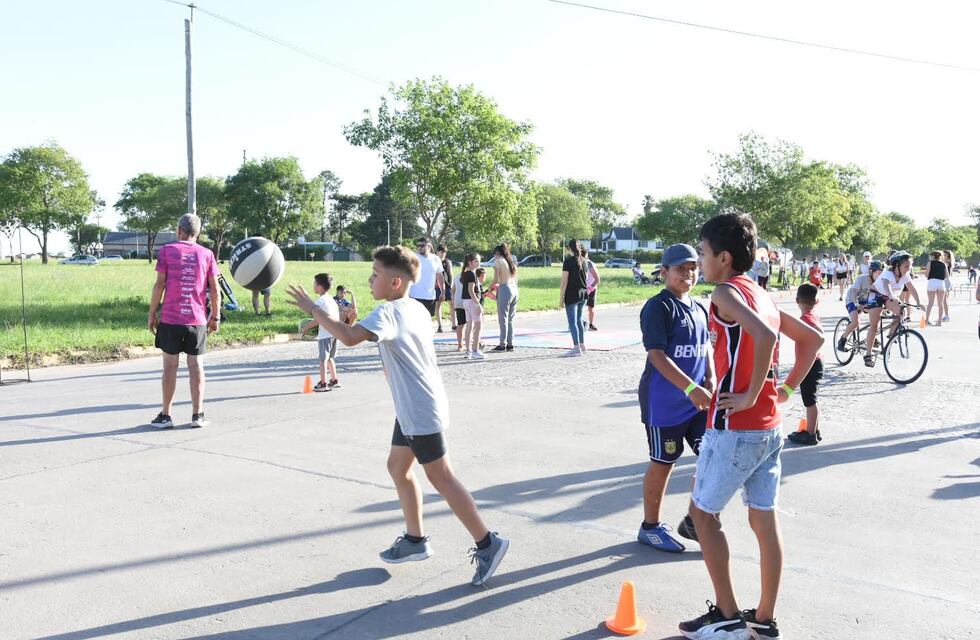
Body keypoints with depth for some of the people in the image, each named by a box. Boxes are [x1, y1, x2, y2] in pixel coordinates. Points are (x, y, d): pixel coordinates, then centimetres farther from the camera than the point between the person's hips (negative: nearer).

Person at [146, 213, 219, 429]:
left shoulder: (167, 250, 0)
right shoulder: (206, 254, 5)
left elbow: (159, 285, -4)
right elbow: (214, 289, 1)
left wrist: (151, 314, 2)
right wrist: (215, 317, 9)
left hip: (170, 318, -1)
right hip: (197, 320, 1)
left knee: (170, 365, 5)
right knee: (196, 365, 5)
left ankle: (165, 415, 10)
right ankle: (197, 415, 6)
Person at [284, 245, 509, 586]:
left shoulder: (387, 312, -20)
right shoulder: (417, 309, 9)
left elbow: (349, 337, -35)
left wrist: (312, 308, -26)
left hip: (420, 412, -10)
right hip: (412, 408, 10)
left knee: (440, 478, -3)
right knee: (398, 466, 18)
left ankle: (487, 543, 4)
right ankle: (415, 539, 29)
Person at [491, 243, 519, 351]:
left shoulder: (498, 261, -2)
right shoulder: (512, 262, 19)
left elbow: (496, 279, -10)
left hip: (505, 289, -7)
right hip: (514, 289, 7)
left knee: (503, 319, -2)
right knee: (510, 319, 11)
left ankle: (502, 344, -1)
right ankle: (510, 344, 11)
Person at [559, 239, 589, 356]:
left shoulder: (568, 261, -11)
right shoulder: (583, 261, 9)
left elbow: (564, 282, -13)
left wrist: (561, 298, -10)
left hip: (572, 294, -7)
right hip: (583, 293, 7)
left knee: (572, 322, -3)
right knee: (578, 320, 18)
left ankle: (577, 348, -5)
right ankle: (582, 346, 23)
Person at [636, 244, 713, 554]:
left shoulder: (699, 308, 12)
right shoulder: (658, 307, -14)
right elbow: (657, 355, -21)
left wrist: (710, 380, 1)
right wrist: (691, 389, -28)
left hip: (697, 399, 8)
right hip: (664, 401, -8)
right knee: (662, 463, 4)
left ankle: (694, 521, 25)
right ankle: (650, 527, 22)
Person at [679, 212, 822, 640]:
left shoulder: (726, 292, -13)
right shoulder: (762, 295, 13)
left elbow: (764, 336, -31)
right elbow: (812, 339, 19)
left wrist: (751, 395, -21)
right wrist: (787, 388, 13)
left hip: (734, 427, -8)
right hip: (770, 427, 8)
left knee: (702, 511, 8)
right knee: (764, 521, 13)